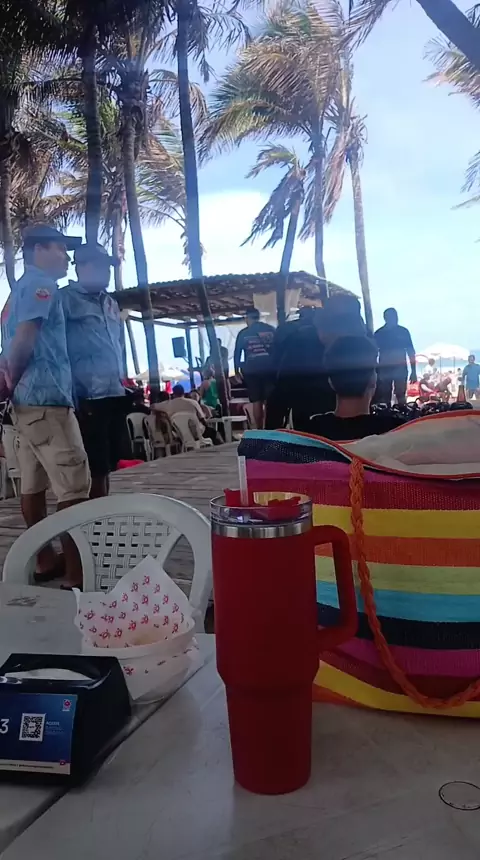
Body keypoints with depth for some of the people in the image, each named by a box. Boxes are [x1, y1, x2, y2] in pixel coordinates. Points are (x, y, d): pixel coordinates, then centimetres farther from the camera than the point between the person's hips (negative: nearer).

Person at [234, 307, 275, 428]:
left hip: (251, 371, 0)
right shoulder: (271, 329, 4)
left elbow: (237, 353, 4)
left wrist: (237, 371, 13)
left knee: (257, 402, 4)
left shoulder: (243, 333, 2)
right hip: (270, 369, 0)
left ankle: (259, 430, 6)